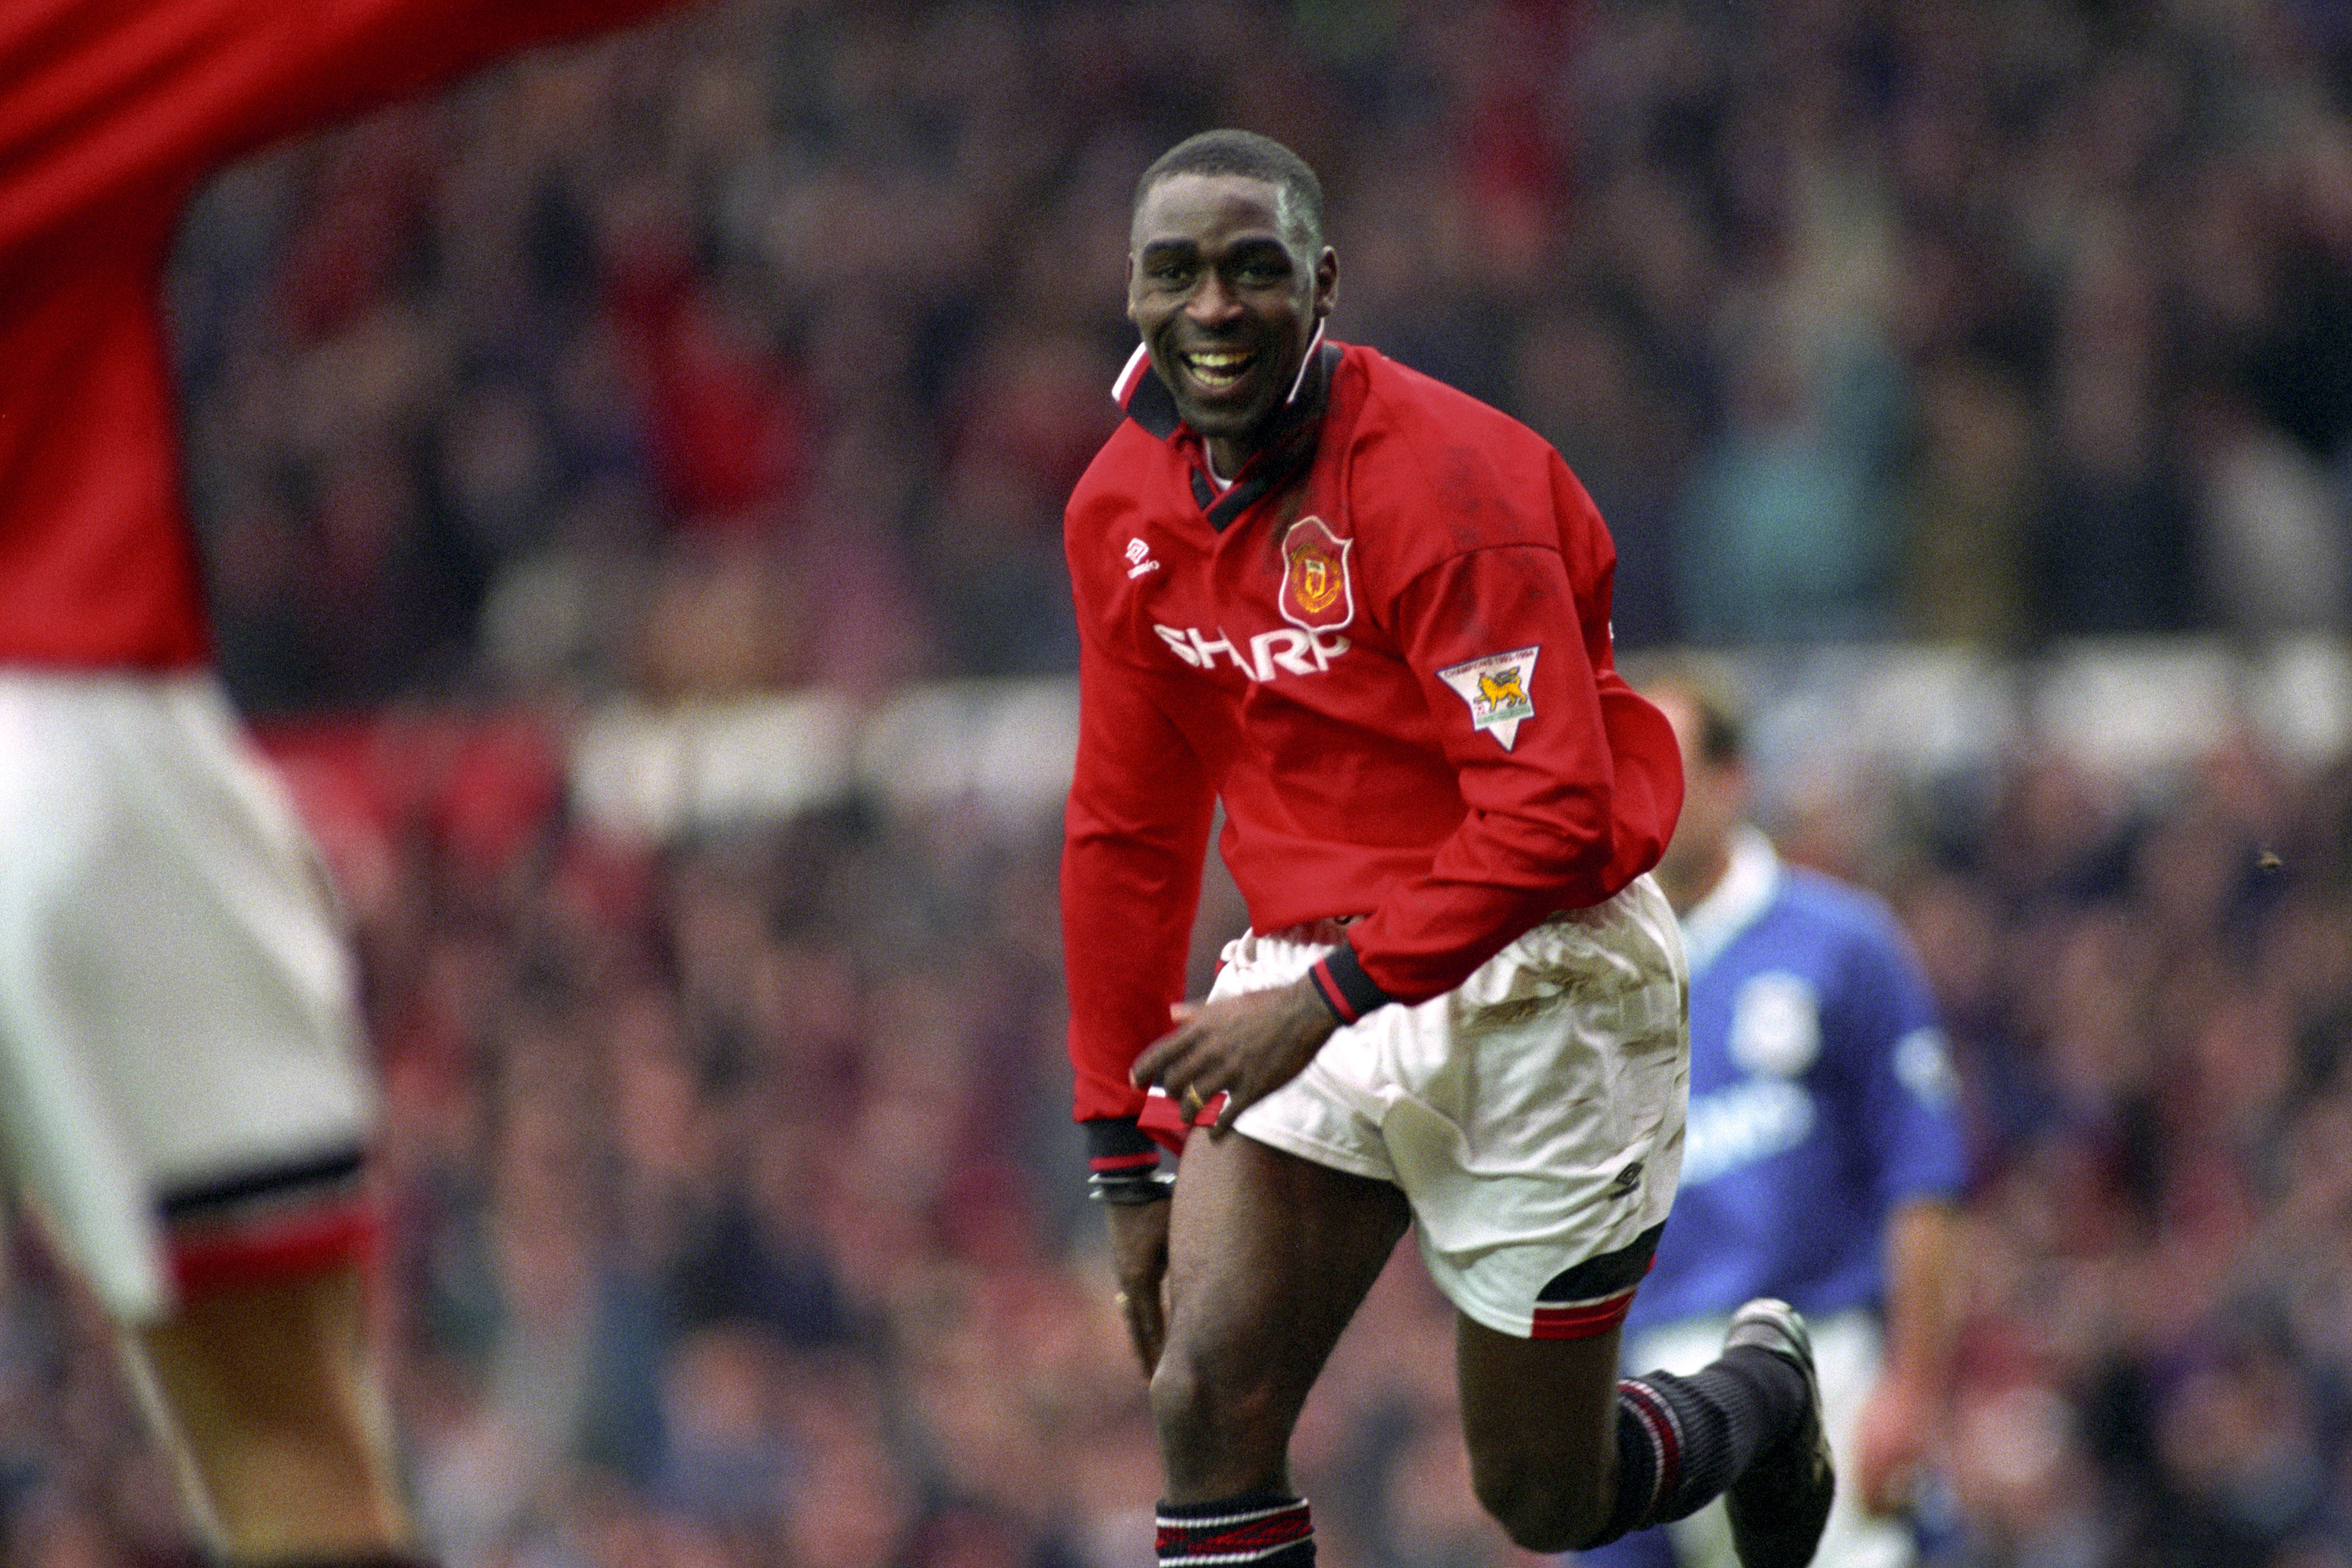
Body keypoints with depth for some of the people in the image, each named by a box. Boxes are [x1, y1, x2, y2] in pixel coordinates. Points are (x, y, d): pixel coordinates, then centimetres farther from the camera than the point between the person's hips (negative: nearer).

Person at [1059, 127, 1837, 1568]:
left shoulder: (1440, 478, -20)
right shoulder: (1125, 506, 1)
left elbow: (1555, 815, -24)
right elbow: (1128, 835, 11)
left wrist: (1327, 1001, -29)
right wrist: (1129, 1154, 11)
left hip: (1534, 987, -5)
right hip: (1309, 977, 6)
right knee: (1208, 1402, -15)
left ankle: (1763, 1396, 38)